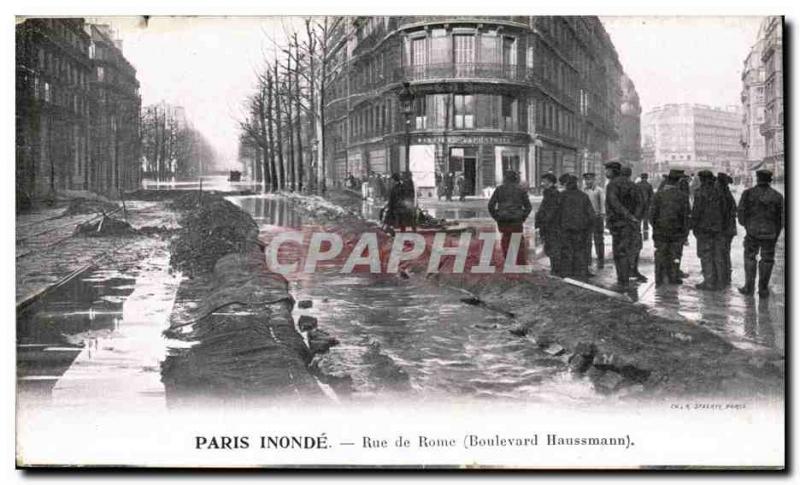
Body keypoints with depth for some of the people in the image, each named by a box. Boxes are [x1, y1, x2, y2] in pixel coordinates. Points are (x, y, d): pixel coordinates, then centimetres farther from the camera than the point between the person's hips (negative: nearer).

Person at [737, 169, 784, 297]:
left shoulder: (748, 193, -4)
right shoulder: (777, 196, 1)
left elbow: (741, 212, -6)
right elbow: (782, 217, 1)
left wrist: (745, 225, 13)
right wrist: (776, 234, 11)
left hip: (752, 232, -1)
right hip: (770, 233, 1)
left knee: (750, 258, 14)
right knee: (767, 260, 10)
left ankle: (749, 287, 12)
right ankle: (763, 289, 11)